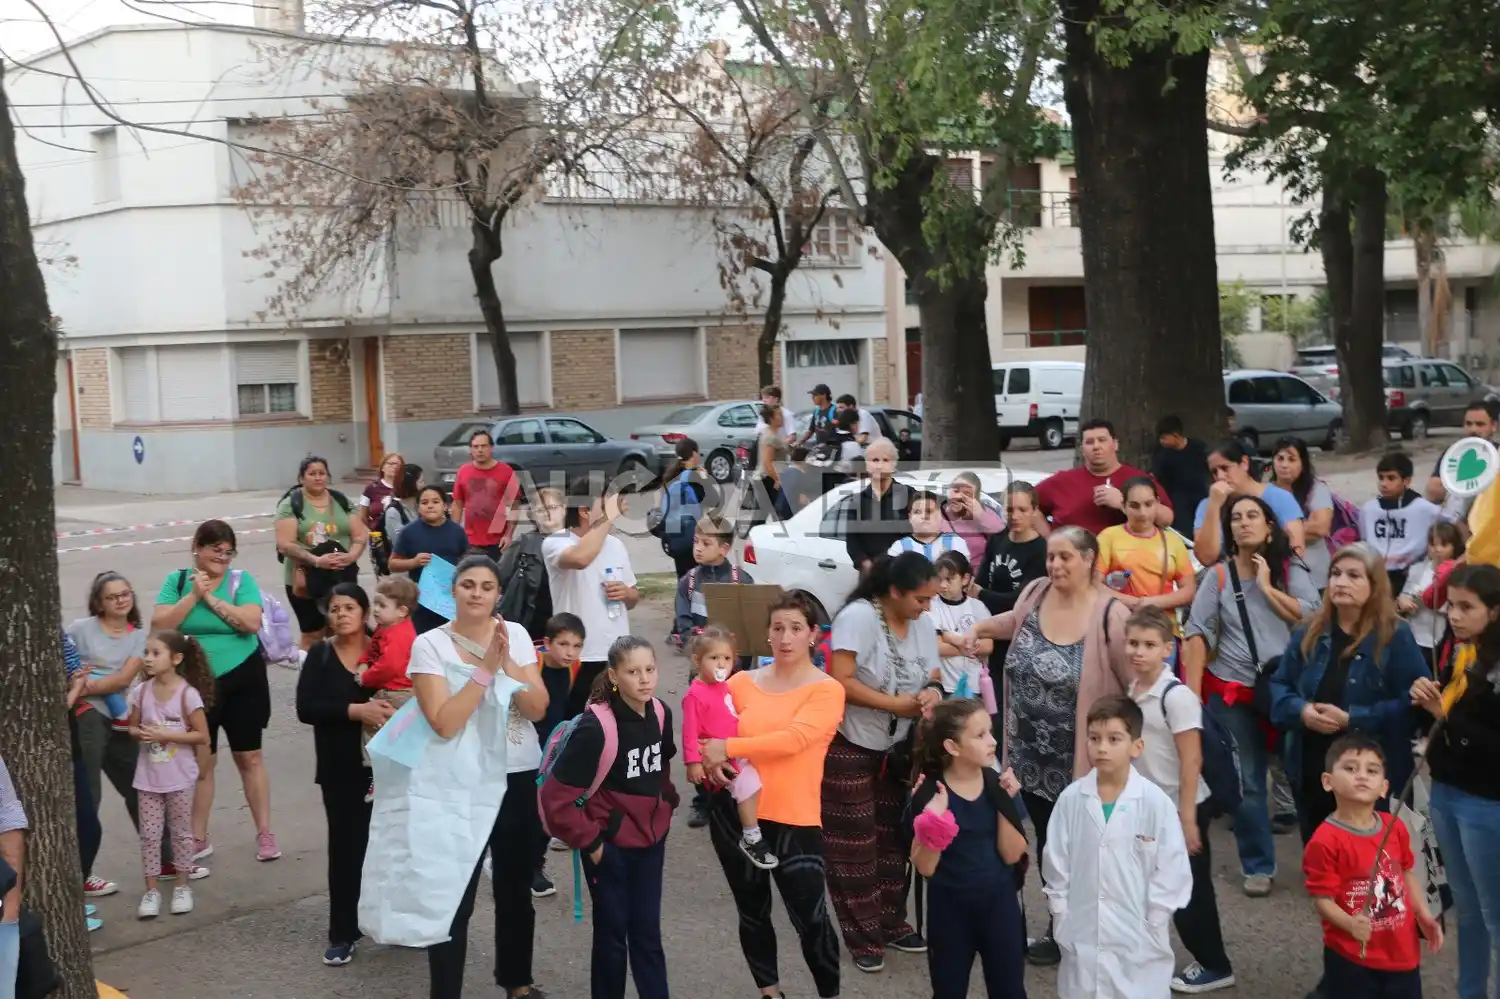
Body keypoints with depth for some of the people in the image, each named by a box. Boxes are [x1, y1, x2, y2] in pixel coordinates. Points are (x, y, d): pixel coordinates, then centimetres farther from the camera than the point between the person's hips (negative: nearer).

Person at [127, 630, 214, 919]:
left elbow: (202, 736, -12)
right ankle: (151, 890, 14)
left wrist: (166, 735, -20)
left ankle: (182, 887, 22)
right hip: (148, 777, 3)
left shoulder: (188, 694, -14)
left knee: (181, 832, 10)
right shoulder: (141, 692, -3)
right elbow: (132, 727, 9)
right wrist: (141, 734, -15)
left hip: (179, 778, -3)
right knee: (149, 835, 6)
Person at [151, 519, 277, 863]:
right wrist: (194, 595, -17)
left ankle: (265, 834, 17)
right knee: (200, 763, 9)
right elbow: (159, 624, -10)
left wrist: (211, 597, -17)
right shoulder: (177, 581, 0)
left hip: (242, 681, -1)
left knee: (250, 758, 8)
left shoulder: (241, 580, -5)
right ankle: (198, 838, 20)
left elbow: (251, 623, -18)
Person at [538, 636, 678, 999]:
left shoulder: (660, 714, -3)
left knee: (647, 933, 12)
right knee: (612, 934, 8)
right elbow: (554, 796, -21)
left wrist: (665, 805, 9)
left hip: (651, 840, 5)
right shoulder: (596, 725, -23)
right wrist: (588, 841, -16)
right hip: (609, 845, -5)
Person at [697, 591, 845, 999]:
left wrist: (728, 747, -19)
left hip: (796, 821, -4)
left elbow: (794, 738, -22)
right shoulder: (742, 682, 4)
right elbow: (707, 732, 13)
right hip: (735, 813, 4)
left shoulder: (826, 690, -8)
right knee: (752, 913, 16)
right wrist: (711, 761, -9)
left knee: (811, 919, -5)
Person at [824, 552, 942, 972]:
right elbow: (840, 682, -26)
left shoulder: (923, 626, 1)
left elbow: (928, 682, 7)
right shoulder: (858, 616, -21)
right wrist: (897, 705, -26)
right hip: (849, 746, -7)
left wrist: (931, 694, -17)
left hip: (895, 748, 7)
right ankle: (863, 936, 10)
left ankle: (892, 922, 27)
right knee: (855, 844, 0)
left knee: (893, 837, 14)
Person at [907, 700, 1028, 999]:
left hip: (999, 902, 3)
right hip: (950, 909, -2)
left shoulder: (998, 784, -6)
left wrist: (1004, 801, -17)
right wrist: (934, 822, -30)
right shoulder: (930, 793, -15)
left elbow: (1011, 855, -7)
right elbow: (925, 868, -14)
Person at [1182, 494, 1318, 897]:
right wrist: (1193, 692, -10)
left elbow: (1311, 617, -11)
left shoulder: (1291, 570, 2)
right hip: (1233, 691, 0)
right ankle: (1258, 867, 16)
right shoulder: (1218, 575, 1)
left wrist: (1267, 586, -11)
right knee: (1246, 783, 4)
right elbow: (1197, 633, -3)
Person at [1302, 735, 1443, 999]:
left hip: (1402, 950, 6)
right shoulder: (1326, 841, -21)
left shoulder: (1395, 828, -1)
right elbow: (1322, 899, -19)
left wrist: (1423, 915, 7)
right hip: (1350, 955, -6)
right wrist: (1350, 924, -35)